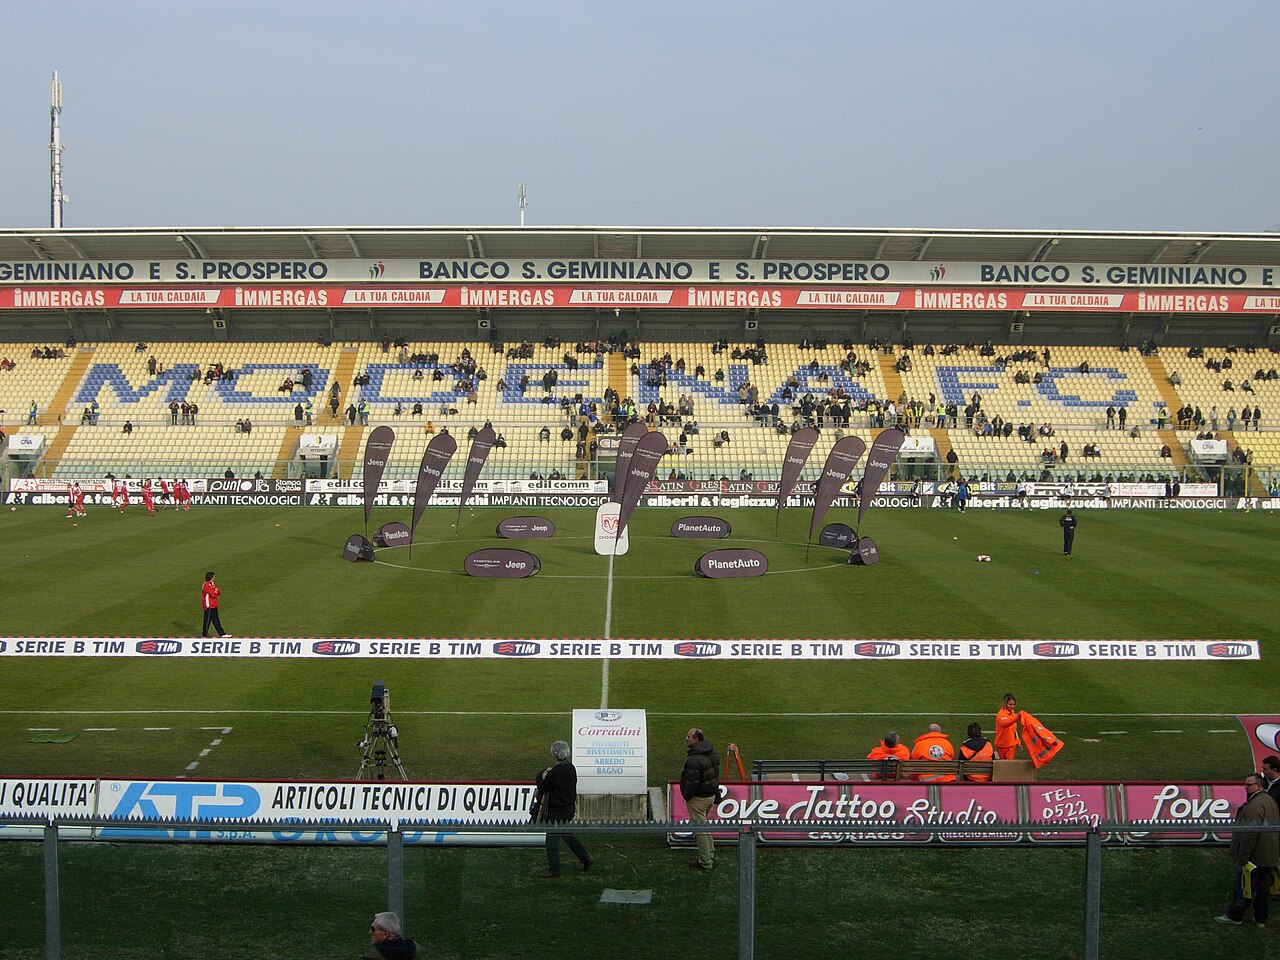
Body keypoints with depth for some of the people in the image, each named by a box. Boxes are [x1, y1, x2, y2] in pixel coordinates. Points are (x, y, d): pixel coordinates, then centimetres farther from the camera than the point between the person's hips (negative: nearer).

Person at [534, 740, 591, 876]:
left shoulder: (554, 772, -25)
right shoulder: (571, 768, 0)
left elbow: (542, 788, -16)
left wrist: (543, 777, 3)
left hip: (556, 810, -8)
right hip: (570, 807, 8)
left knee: (552, 838, 5)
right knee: (566, 834, 25)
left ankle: (554, 869, 11)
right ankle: (585, 859, 26)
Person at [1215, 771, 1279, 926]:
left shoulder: (1254, 805, -23)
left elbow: (1251, 833, -25)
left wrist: (1243, 857, -21)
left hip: (1254, 855, -9)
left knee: (1243, 887, 2)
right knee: (1263, 886, 14)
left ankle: (1235, 915, 12)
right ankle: (1261, 918, 20)